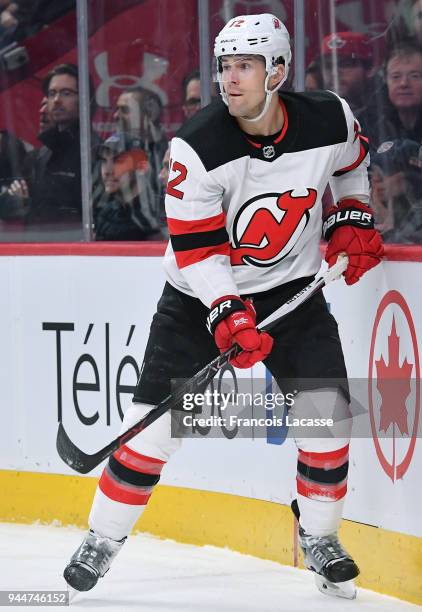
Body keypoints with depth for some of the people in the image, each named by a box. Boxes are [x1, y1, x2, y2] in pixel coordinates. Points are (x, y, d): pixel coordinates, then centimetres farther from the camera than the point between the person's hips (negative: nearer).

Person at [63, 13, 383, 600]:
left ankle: (319, 539, 12)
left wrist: (352, 219, 2)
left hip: (291, 285, 2)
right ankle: (102, 540, 8)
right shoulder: (198, 145, -23)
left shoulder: (330, 118, -14)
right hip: (203, 291, -2)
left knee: (327, 408, -9)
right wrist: (228, 314, -31)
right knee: (158, 417, -7)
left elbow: (351, 160, 13)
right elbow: (196, 245, -21)